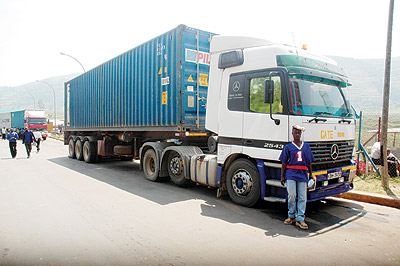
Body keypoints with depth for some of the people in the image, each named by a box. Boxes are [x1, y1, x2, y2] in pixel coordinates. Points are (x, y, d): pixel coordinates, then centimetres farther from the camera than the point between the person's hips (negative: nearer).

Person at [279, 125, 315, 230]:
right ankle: (291, 216, 15)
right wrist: (282, 176, 2)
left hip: (303, 174, 2)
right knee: (291, 196, -2)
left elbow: (309, 162, 16)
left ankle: (300, 219, 6)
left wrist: (311, 174, 13)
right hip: (291, 174, -2)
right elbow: (284, 163, 5)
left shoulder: (306, 146, 13)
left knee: (302, 197, 1)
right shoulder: (288, 147, 5)